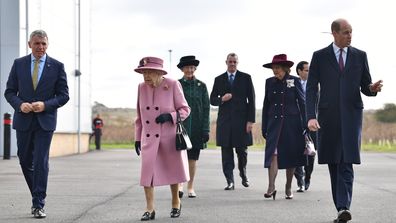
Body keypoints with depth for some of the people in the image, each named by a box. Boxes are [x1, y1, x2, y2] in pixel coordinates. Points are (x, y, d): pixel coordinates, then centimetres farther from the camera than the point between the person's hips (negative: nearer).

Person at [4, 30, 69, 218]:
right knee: (25, 161, 11)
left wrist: (45, 105, -15)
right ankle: (39, 195, 31)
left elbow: (63, 95, 0)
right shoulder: (19, 64, 5)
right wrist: (20, 104, -14)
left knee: (41, 163, -7)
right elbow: (9, 91, 6)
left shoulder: (57, 66, 0)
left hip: (45, 121, -3)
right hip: (23, 120, 3)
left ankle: (38, 205, -4)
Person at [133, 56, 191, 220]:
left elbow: (184, 109, -5)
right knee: (147, 171, -6)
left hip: (169, 137, -3)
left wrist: (169, 116, -23)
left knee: (173, 170, 10)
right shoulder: (142, 87, 2)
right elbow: (139, 116, 11)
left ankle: (176, 203, 30)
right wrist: (137, 138, 10)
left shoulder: (173, 85, -10)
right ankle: (150, 210, 0)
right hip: (148, 139, 3)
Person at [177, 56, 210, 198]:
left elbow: (206, 109, 5)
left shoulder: (201, 86, 6)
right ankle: (179, 185, -17)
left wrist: (206, 130, -1)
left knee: (193, 158, 6)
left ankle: (190, 187, 14)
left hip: (196, 127, 2)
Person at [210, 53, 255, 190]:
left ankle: (243, 175, 28)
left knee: (242, 151, 3)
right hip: (225, 121, 1)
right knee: (226, 153, -1)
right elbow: (212, 100, 13)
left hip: (241, 120, -1)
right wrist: (221, 99, -10)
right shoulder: (219, 79, 11)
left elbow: (251, 100, 2)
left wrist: (250, 120, -5)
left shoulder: (246, 78, 6)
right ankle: (230, 182, 2)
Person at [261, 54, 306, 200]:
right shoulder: (270, 82, 8)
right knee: (273, 154, -13)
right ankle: (271, 187, -20)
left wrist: (305, 125, -6)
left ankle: (288, 188, 19)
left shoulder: (294, 81, -1)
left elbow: (302, 103, 0)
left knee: (291, 156, 6)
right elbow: (266, 105, 13)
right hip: (274, 123, 2)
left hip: (292, 123, -2)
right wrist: (264, 127, 10)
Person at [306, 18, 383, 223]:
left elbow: (365, 87, 12)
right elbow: (311, 89, 0)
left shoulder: (360, 56, 9)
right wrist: (311, 116, -12)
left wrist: (373, 89, -12)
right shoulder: (320, 56, 4)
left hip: (351, 114, 0)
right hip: (328, 115, 0)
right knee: (333, 164, 5)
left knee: (347, 162, -12)